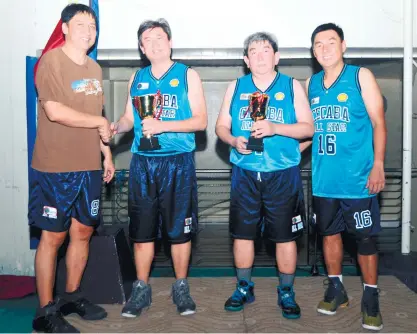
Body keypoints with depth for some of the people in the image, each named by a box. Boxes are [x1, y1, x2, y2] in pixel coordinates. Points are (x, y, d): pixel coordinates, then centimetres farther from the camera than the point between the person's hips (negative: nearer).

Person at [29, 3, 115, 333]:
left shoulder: (95, 69, 14)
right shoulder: (51, 61, -9)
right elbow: (55, 111, -21)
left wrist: (107, 154, 15)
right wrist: (101, 123, -11)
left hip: (90, 167, 7)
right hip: (56, 168, -7)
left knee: (83, 231, 13)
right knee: (53, 236, 1)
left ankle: (72, 296, 30)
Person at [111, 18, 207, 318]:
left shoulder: (187, 75, 1)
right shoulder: (137, 78, 12)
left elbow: (200, 120, -6)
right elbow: (129, 118, 14)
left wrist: (163, 125, -18)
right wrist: (116, 127, -9)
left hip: (178, 162, -3)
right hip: (142, 161, 3)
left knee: (179, 228, 4)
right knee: (141, 228, 6)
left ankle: (181, 288, 19)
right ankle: (141, 289, 19)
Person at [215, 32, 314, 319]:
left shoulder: (292, 86, 3)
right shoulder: (236, 87, 9)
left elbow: (308, 127, -3)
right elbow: (221, 126, 9)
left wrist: (274, 128, -18)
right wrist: (233, 140, -13)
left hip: (283, 173, -2)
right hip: (245, 173, 2)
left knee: (285, 235, 3)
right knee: (242, 232, 8)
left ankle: (286, 292, 20)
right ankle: (244, 288, 26)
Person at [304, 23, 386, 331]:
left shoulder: (361, 76, -3)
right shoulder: (311, 84, 9)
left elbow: (378, 123, -6)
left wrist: (378, 165, -13)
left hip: (358, 175, -4)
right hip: (324, 177, 5)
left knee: (365, 237, 2)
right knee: (329, 231, 14)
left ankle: (370, 298, 18)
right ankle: (336, 289, 31)